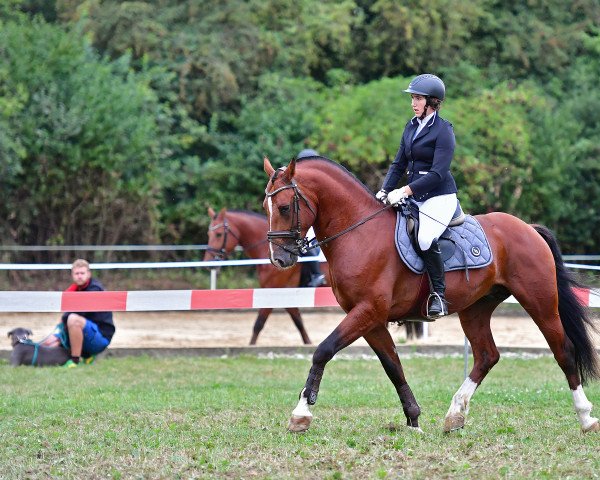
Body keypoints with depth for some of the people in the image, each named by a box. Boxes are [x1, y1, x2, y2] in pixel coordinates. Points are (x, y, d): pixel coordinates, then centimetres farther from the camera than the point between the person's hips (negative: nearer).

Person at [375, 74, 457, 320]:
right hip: (414, 196, 8)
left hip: (439, 196, -8)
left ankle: (439, 295, -18)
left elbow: (438, 173, -18)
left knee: (425, 239, -32)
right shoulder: (411, 127, 13)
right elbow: (399, 164, 16)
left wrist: (405, 191, -25)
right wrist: (385, 191, 0)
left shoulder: (443, 130, -10)